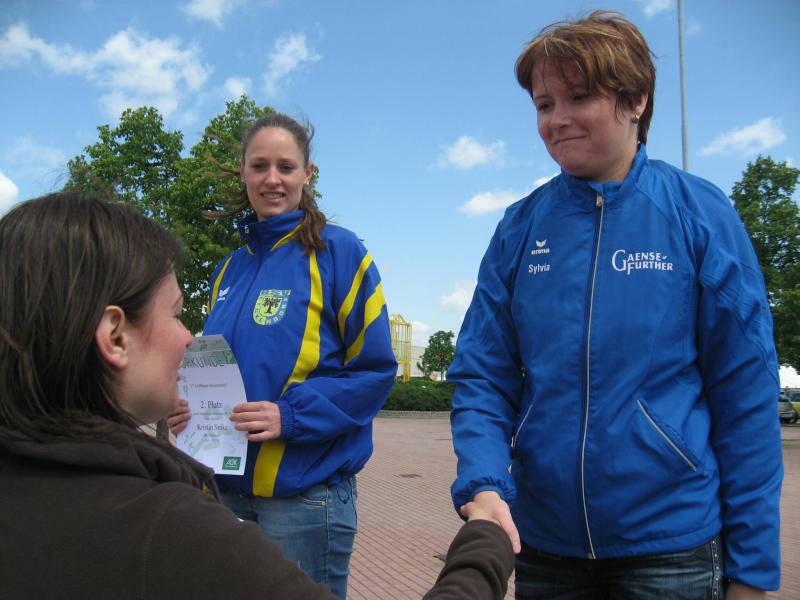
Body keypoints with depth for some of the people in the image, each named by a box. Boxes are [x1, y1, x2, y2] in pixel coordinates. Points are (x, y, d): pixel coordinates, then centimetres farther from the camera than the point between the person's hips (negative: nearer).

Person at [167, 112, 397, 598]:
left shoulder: (338, 252, -7)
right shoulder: (232, 267, 11)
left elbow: (376, 369, -10)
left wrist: (291, 416, -21)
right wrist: (189, 409, -1)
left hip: (306, 489, -6)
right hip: (227, 484, 6)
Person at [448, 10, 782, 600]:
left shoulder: (700, 214, -7)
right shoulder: (519, 228, 0)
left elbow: (746, 393, -5)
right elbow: (482, 375, 0)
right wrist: (484, 485, -17)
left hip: (673, 539, -2)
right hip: (542, 540, 3)